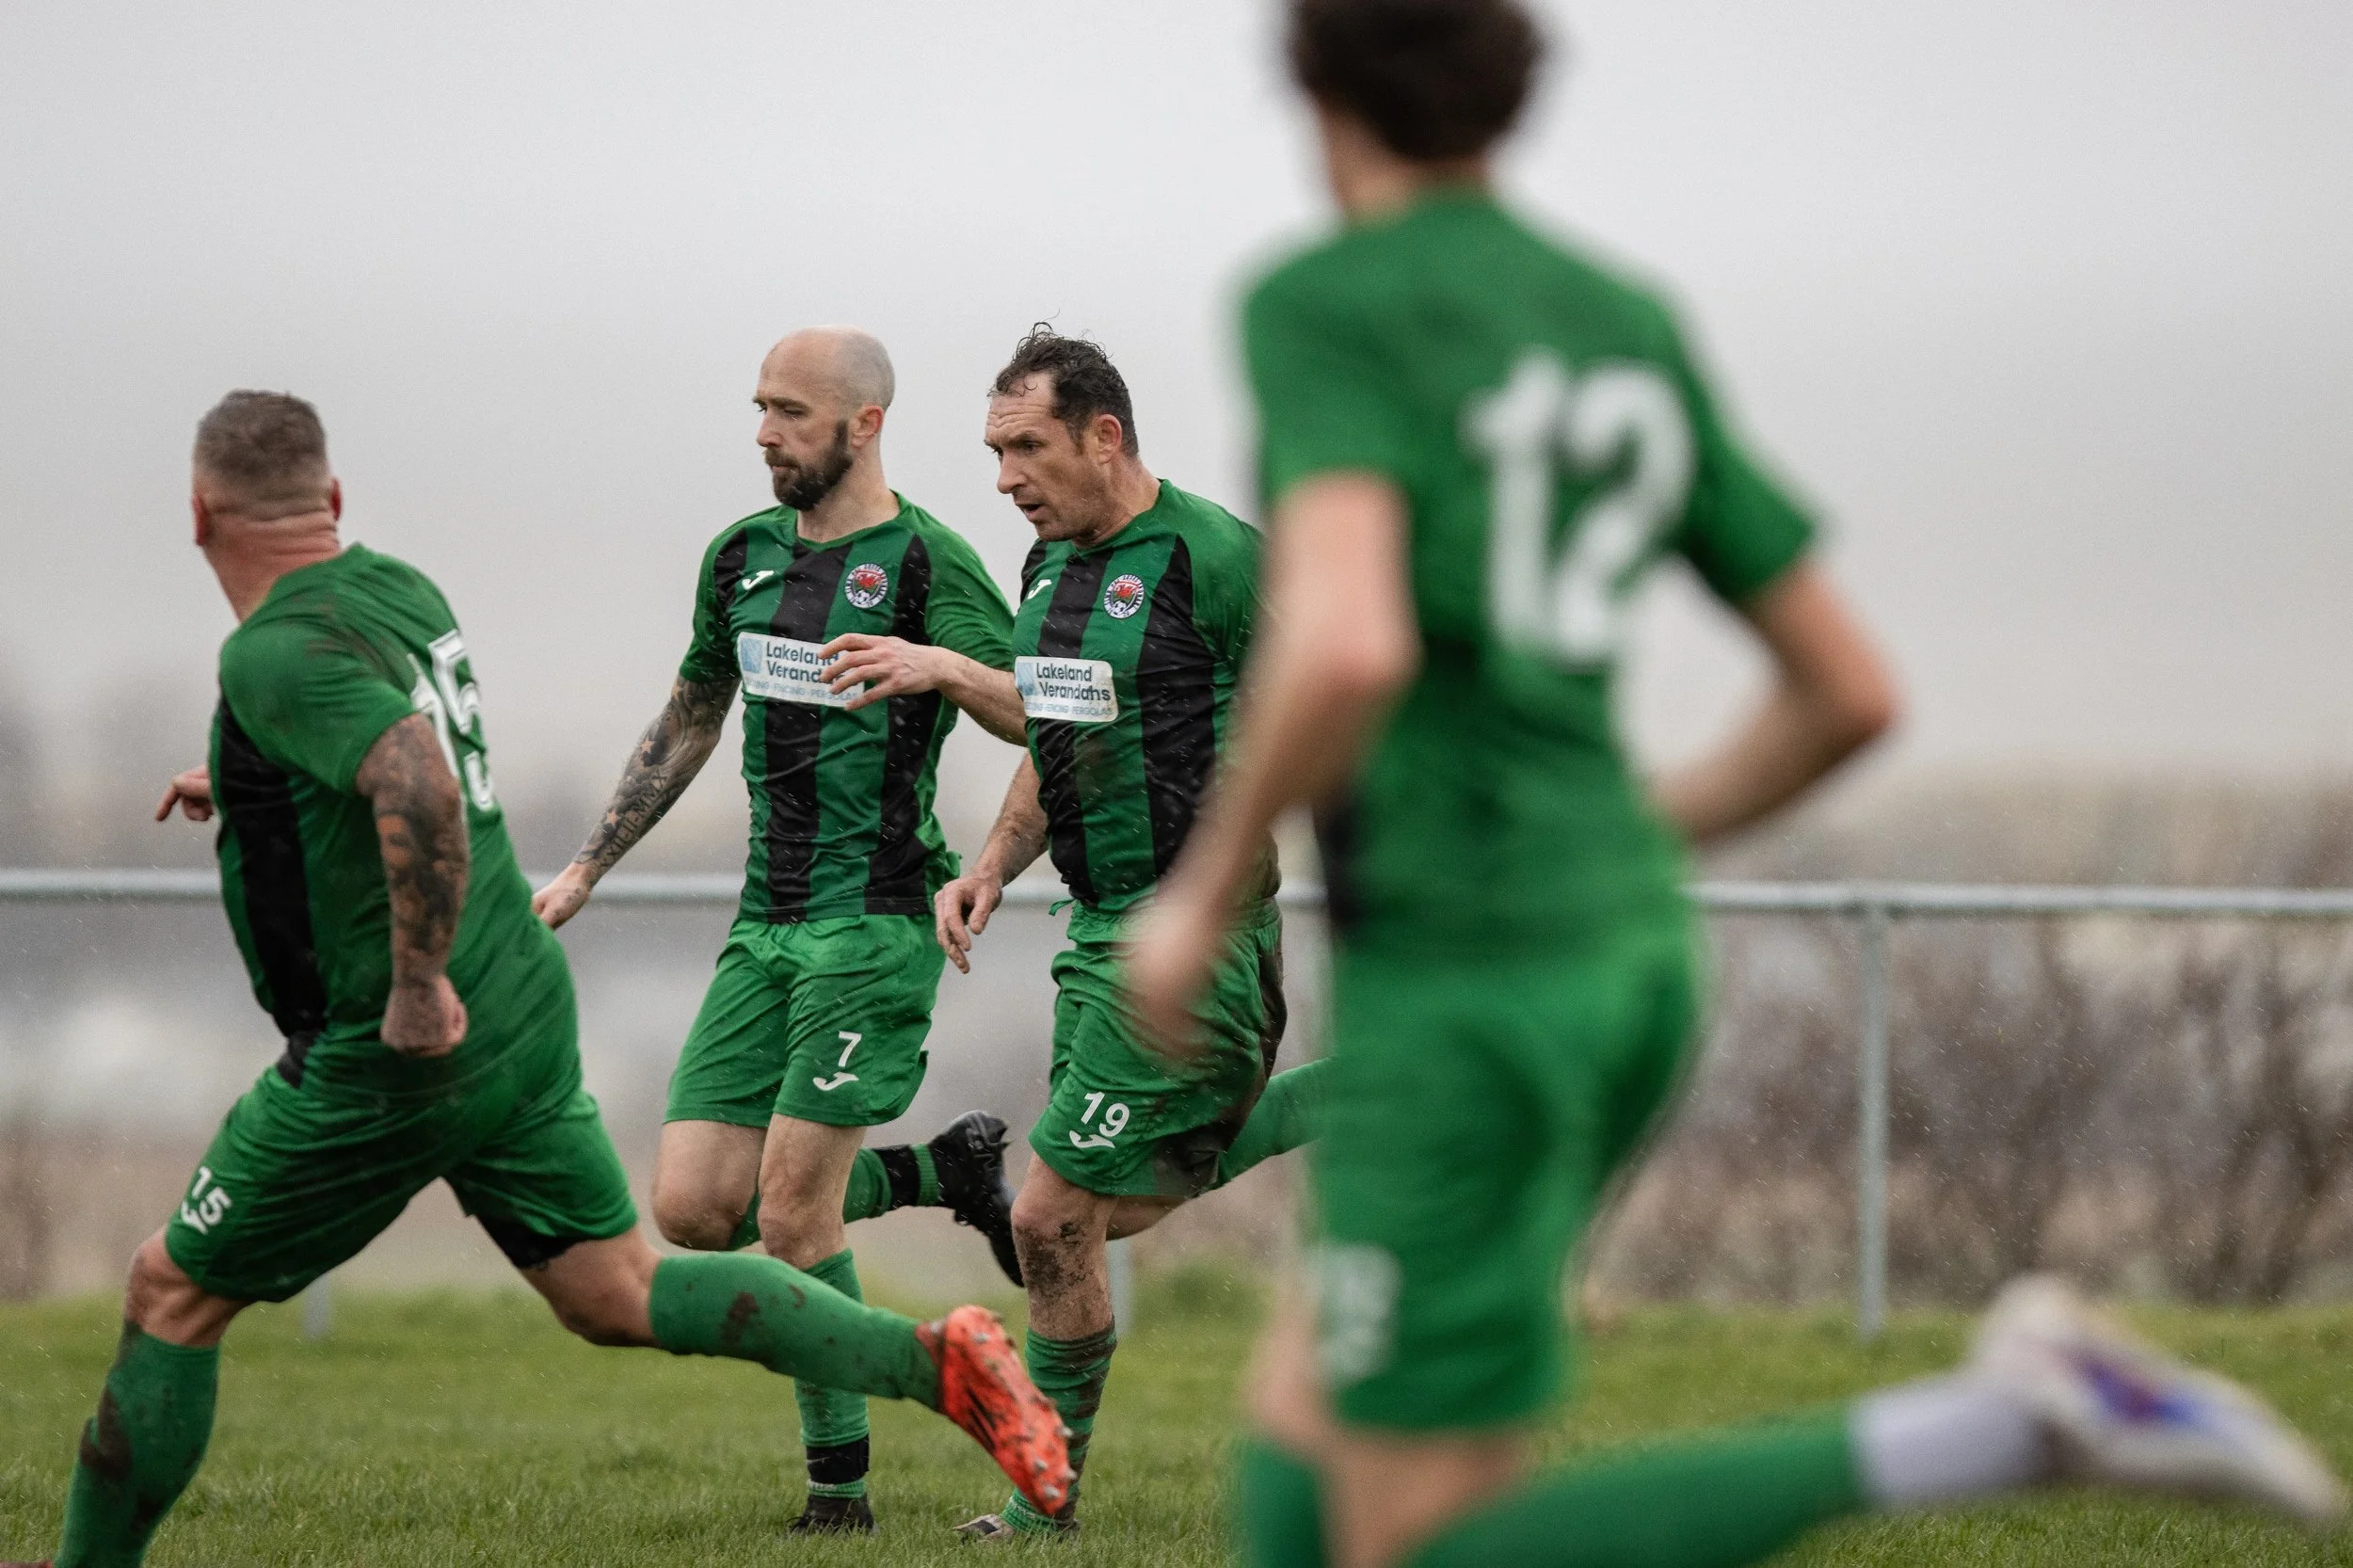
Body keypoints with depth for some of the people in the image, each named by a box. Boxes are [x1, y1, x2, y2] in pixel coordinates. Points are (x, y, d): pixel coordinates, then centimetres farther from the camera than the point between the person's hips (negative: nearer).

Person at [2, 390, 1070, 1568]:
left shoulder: (275, 653, -20)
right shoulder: (397, 587, 7)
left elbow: (420, 787, -37)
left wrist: (416, 988, -28)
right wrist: (243, 779, 39)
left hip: (395, 1060, -8)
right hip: (520, 1018, 8)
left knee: (172, 1296, 7)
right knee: (619, 1295, 10)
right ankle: (933, 1360, -3)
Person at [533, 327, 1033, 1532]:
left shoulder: (925, 561, -8)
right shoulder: (743, 556, 12)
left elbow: (1042, 719, -15)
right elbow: (687, 724, 25)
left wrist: (940, 667, -33)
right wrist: (585, 870, 24)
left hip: (876, 922, -7)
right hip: (765, 924, 7)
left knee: (792, 1209, -11)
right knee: (691, 1208, -2)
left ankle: (839, 1487, 3)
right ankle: (944, 1172, 20)